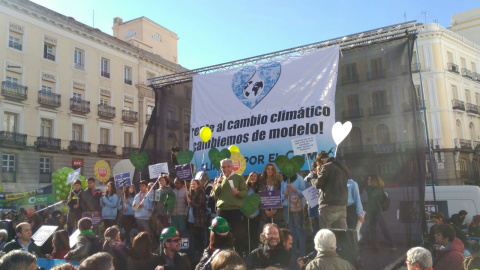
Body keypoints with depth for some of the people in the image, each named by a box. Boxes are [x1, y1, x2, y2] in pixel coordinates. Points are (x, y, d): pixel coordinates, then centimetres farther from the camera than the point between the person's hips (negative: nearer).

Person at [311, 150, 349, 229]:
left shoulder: (326, 167, -9)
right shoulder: (343, 167, 15)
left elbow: (318, 184, -9)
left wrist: (312, 180, 13)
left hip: (329, 205, -7)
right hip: (342, 205, 8)